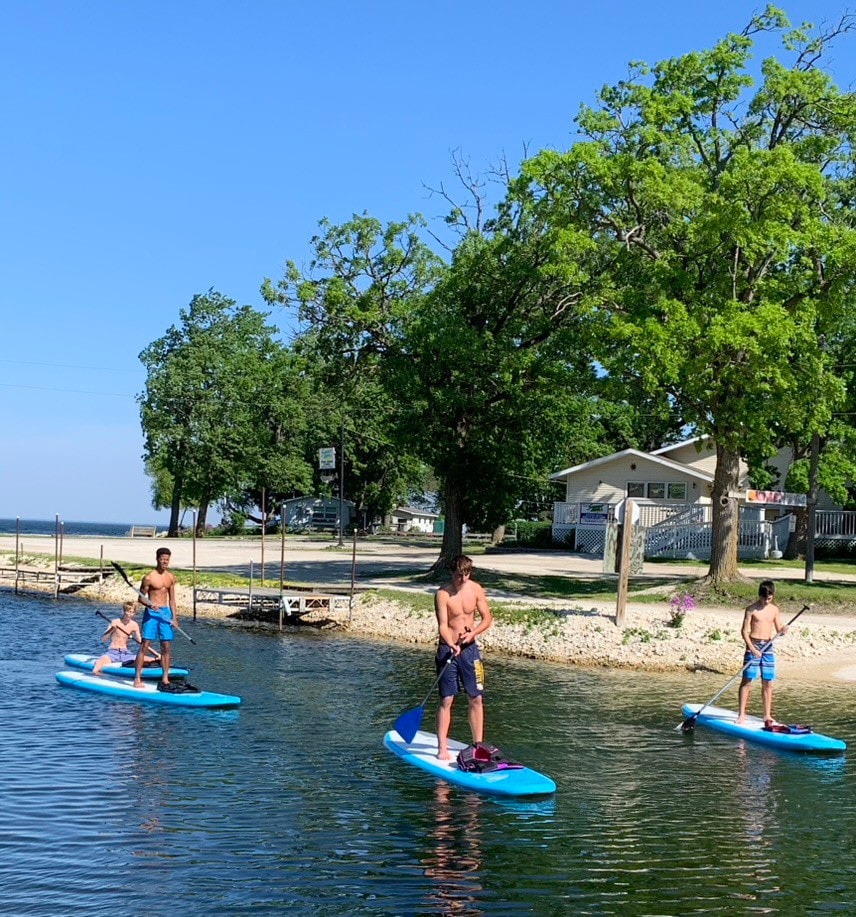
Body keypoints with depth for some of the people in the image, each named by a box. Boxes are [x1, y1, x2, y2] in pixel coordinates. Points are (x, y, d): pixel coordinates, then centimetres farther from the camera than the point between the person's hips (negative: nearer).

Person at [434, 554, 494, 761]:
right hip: (448, 649, -4)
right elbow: (442, 625, -20)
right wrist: (452, 645, -37)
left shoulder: (476, 590, 0)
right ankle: (442, 748, 1)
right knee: (446, 700, -3)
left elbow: (487, 618, 2)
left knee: (476, 698, 7)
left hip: (469, 649, 4)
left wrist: (472, 634, -16)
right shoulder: (443, 594, -13)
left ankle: (478, 744, 17)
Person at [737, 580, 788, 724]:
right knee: (747, 680, -4)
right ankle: (741, 714, -1)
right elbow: (745, 631, -9)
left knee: (768, 683, 7)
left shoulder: (774, 610, 7)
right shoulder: (752, 609, -6)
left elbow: (778, 630, 11)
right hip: (753, 645, -4)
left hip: (768, 647, 4)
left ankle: (767, 716, 13)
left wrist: (783, 630, -14)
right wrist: (752, 649, -19)